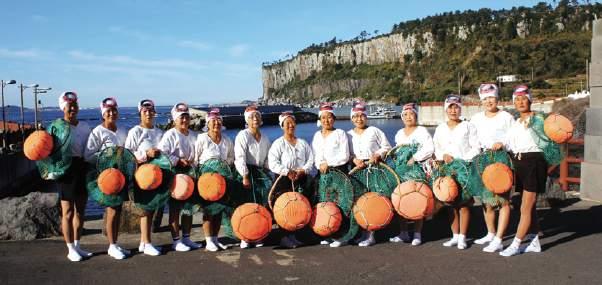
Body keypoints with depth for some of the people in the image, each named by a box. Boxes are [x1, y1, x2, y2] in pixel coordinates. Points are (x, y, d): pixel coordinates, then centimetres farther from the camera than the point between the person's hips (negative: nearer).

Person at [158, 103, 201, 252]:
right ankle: (176, 241, 7)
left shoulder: (193, 135, 12)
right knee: (175, 208, 0)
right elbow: (162, 153, -16)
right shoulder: (170, 135, -7)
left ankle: (186, 238, 22)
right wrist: (179, 161, -19)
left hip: (190, 172, 6)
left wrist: (192, 161, -1)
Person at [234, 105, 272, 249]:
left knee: (261, 205, 2)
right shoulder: (243, 135, -4)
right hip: (247, 173, -6)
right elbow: (239, 158, -12)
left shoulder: (265, 138, 15)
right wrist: (245, 177, -18)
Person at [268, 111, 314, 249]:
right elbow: (273, 164, -11)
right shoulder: (278, 143, -1)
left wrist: (302, 171, -9)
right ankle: (285, 237, 3)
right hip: (284, 180, -4)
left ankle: (293, 236, 15)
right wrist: (287, 172, -18)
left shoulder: (303, 143, 13)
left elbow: (311, 160, 8)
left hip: (301, 179, 4)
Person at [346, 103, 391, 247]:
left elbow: (387, 147, 8)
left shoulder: (374, 131, 9)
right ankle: (363, 232, 10)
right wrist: (354, 159, -9)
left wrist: (377, 155, -9)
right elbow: (346, 153, 10)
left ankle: (369, 234, -8)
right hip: (357, 170, 3)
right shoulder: (348, 135, 15)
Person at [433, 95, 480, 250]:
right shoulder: (440, 129, 15)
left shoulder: (468, 126, 5)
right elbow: (436, 149, 13)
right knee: (451, 203, 4)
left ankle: (462, 237, 1)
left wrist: (463, 160, -12)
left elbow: (476, 149, 0)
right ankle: (455, 236, 12)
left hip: (465, 168, -3)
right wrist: (444, 155, -8)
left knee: (464, 203, -6)